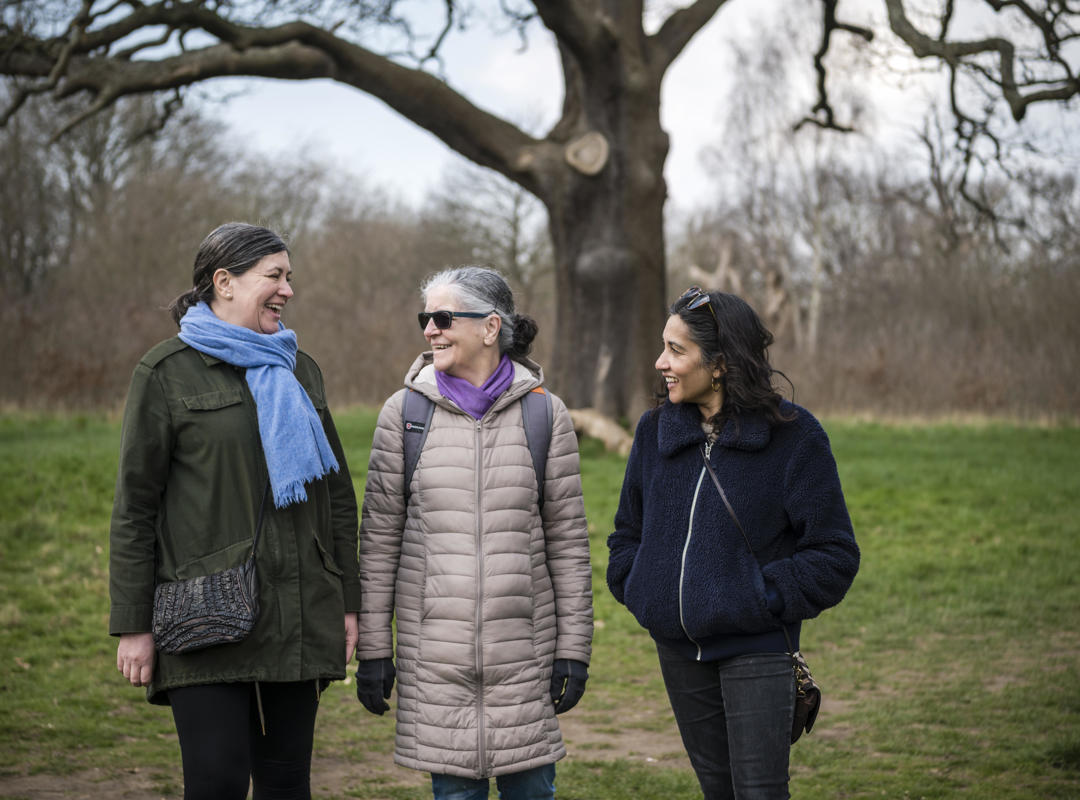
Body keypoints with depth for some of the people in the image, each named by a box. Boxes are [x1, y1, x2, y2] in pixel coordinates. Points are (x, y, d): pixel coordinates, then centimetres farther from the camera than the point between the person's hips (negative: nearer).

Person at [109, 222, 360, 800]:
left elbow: (337, 495, 17)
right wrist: (132, 625, -6)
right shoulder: (167, 373, -1)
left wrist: (348, 602, 12)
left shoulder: (298, 369, 14)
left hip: (299, 617, 5)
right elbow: (134, 507, -2)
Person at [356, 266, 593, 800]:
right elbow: (380, 535, 4)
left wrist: (573, 646, 1)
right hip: (434, 644, 0)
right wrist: (372, 646, 2)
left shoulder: (545, 414, 2)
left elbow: (568, 539, 4)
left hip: (523, 641, 0)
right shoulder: (405, 411, 2)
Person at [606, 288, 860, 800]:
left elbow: (834, 552, -7)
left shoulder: (792, 435, -10)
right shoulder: (655, 431, 5)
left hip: (756, 648, -5)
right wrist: (640, 593, 1)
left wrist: (765, 600, -13)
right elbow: (627, 531, 18)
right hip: (678, 648, 5)